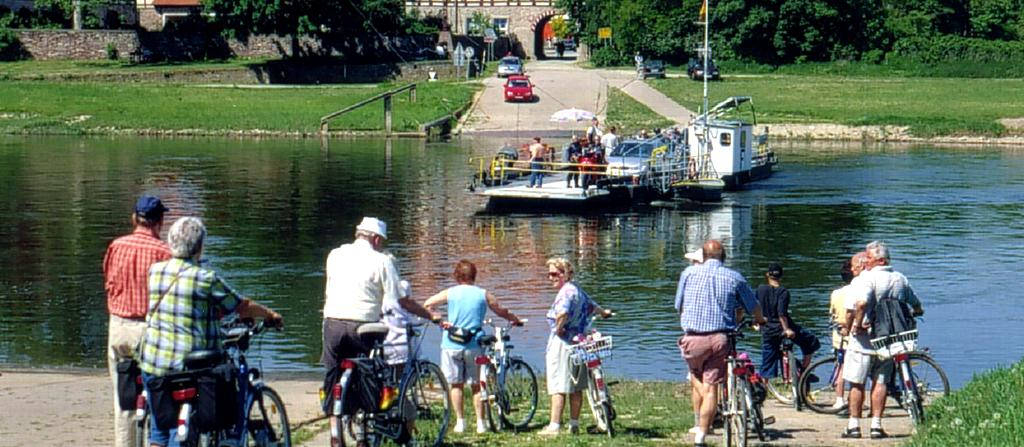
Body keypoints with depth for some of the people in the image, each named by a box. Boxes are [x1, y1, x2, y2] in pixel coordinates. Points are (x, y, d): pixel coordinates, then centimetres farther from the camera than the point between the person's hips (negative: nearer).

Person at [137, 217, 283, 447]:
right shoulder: (206, 278, -9)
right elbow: (243, 307, 1)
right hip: (187, 365, -5)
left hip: (153, 361, 5)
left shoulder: (155, 271, 5)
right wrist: (271, 315, 19)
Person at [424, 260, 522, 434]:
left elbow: (427, 305, -3)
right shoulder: (483, 295, 2)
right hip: (474, 345, 0)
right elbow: (502, 312, 11)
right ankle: (480, 423, 6)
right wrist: (515, 320, 30)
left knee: (456, 384, 9)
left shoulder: (450, 293, 1)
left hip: (452, 345, 0)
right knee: (476, 385, 8)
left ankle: (460, 421, 8)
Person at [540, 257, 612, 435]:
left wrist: (558, 327, -18)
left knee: (558, 387, -9)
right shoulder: (577, 290, 15)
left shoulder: (566, 292, -15)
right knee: (576, 387, 12)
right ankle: (574, 425, 17)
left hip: (561, 342, -10)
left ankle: (554, 426, -11)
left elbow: (562, 313, -37)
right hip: (578, 342, 10)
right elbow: (590, 305, 36)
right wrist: (603, 312, 57)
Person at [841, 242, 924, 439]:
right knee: (880, 382, 11)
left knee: (856, 383, 3)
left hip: (864, 340, -5)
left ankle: (854, 425, 5)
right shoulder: (901, 280, 8)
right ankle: (876, 425, 8)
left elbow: (861, 303, -32)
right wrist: (915, 313, 37)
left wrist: (855, 325, -19)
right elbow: (917, 307, 17)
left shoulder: (867, 279, -14)